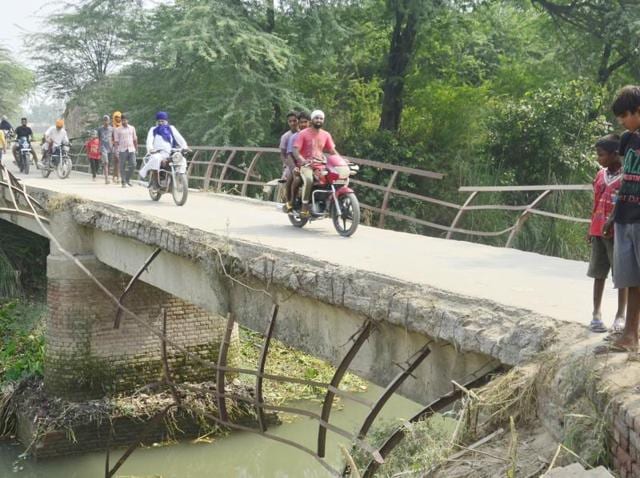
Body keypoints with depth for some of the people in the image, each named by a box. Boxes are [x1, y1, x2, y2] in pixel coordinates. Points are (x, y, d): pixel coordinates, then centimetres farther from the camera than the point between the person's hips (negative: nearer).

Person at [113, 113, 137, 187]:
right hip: (122, 150, -2)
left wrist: (136, 148, 13)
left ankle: (128, 179, 15)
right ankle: (123, 182, 4)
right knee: (122, 167, -2)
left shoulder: (132, 128, 13)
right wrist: (116, 150, -8)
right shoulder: (117, 129, 4)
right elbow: (116, 141, 1)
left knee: (133, 165, -4)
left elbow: (135, 139, 17)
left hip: (131, 149, 3)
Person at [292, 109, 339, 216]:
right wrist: (302, 160, -31)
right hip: (306, 164, -5)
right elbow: (295, 150, -12)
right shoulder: (304, 133, -3)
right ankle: (304, 206, -27)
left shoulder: (326, 135, 13)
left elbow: (332, 150, 12)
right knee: (309, 180, -37)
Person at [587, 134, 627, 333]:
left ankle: (620, 315, 9)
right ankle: (596, 314, 15)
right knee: (599, 273, 9)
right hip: (598, 232, 6)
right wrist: (592, 228, 14)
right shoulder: (600, 175, 9)